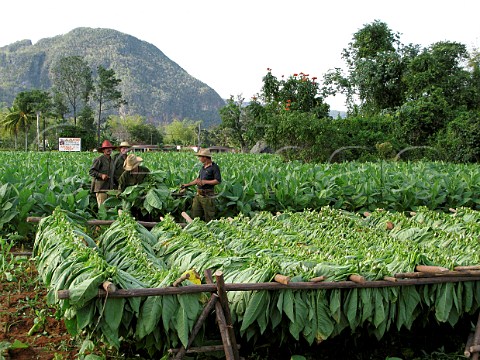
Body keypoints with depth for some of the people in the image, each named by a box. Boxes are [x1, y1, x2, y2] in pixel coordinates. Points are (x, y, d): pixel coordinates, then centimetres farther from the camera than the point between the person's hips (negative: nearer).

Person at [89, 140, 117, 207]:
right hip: (101, 188, -7)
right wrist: (101, 175, -21)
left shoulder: (112, 160, 18)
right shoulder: (99, 160, -7)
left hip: (109, 188, 7)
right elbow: (91, 172, -9)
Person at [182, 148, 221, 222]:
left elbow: (218, 181, -18)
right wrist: (187, 185, 23)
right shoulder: (203, 167, 14)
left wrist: (205, 182, -16)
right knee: (195, 214, 9)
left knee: (209, 217, 0)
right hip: (199, 194, 8)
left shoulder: (214, 167, -11)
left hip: (208, 195, -8)